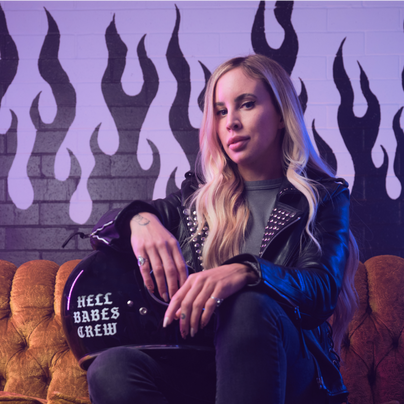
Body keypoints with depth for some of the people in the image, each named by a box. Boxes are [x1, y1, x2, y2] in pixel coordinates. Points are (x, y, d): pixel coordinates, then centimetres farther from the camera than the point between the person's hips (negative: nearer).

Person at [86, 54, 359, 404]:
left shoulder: (323, 198, 10)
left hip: (287, 368, -2)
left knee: (250, 306, -37)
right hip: (198, 370, 3)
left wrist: (247, 273, -30)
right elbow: (107, 226, 15)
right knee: (111, 369, -30)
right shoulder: (198, 197, 20)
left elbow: (322, 290, -7)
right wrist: (139, 219, -12)